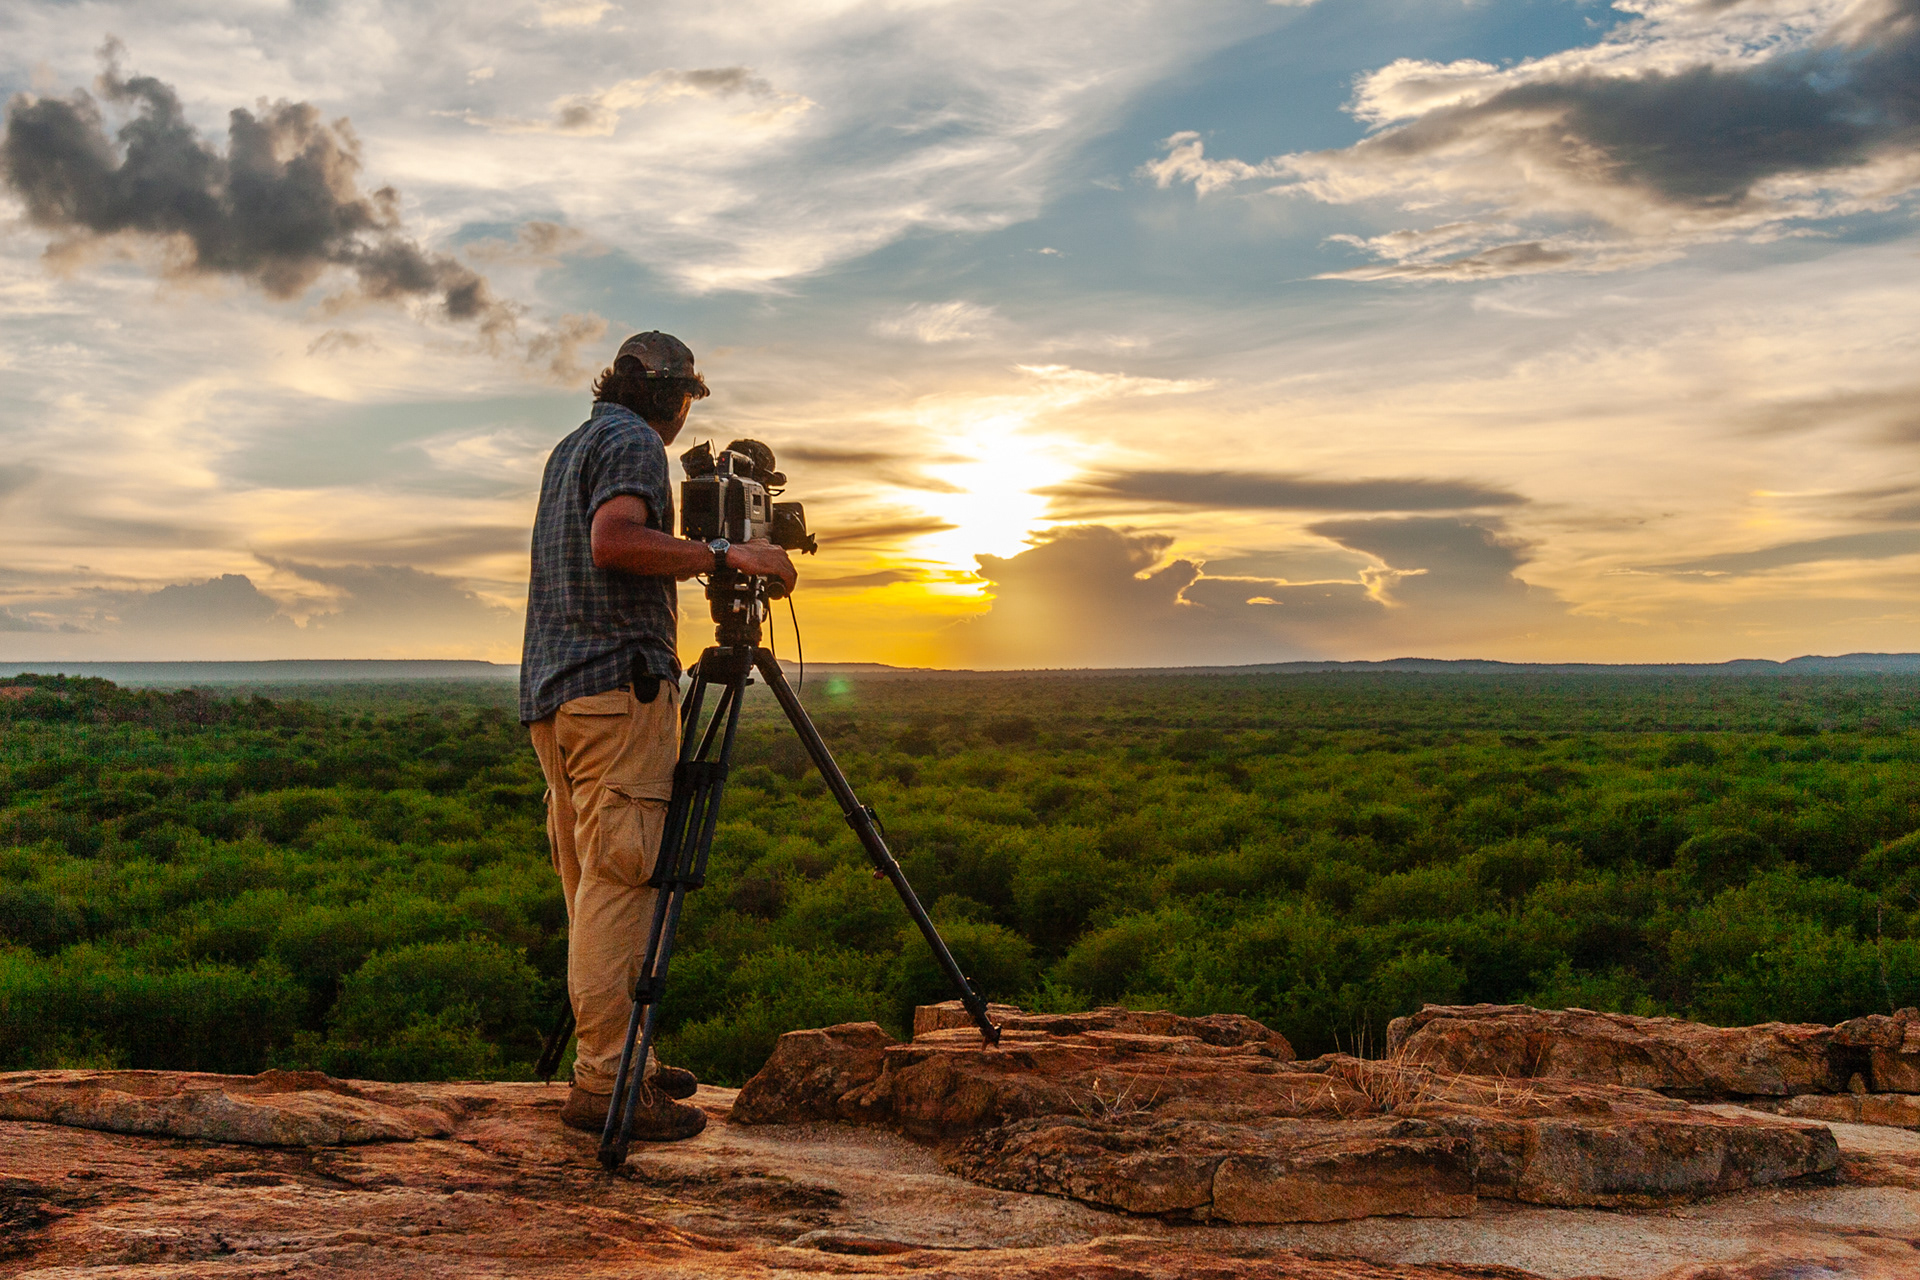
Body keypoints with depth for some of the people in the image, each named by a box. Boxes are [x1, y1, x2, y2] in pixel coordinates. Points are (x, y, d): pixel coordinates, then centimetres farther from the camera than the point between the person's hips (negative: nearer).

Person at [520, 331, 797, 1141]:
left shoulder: (569, 448, 25)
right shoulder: (633, 443, -4)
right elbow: (614, 541, -22)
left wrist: (700, 559, 36)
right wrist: (722, 554, -18)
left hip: (551, 693, 10)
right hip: (617, 684, -10)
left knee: (593, 883, 11)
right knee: (617, 881, -10)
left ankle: (622, 1059, 17)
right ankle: (604, 1083, -10)